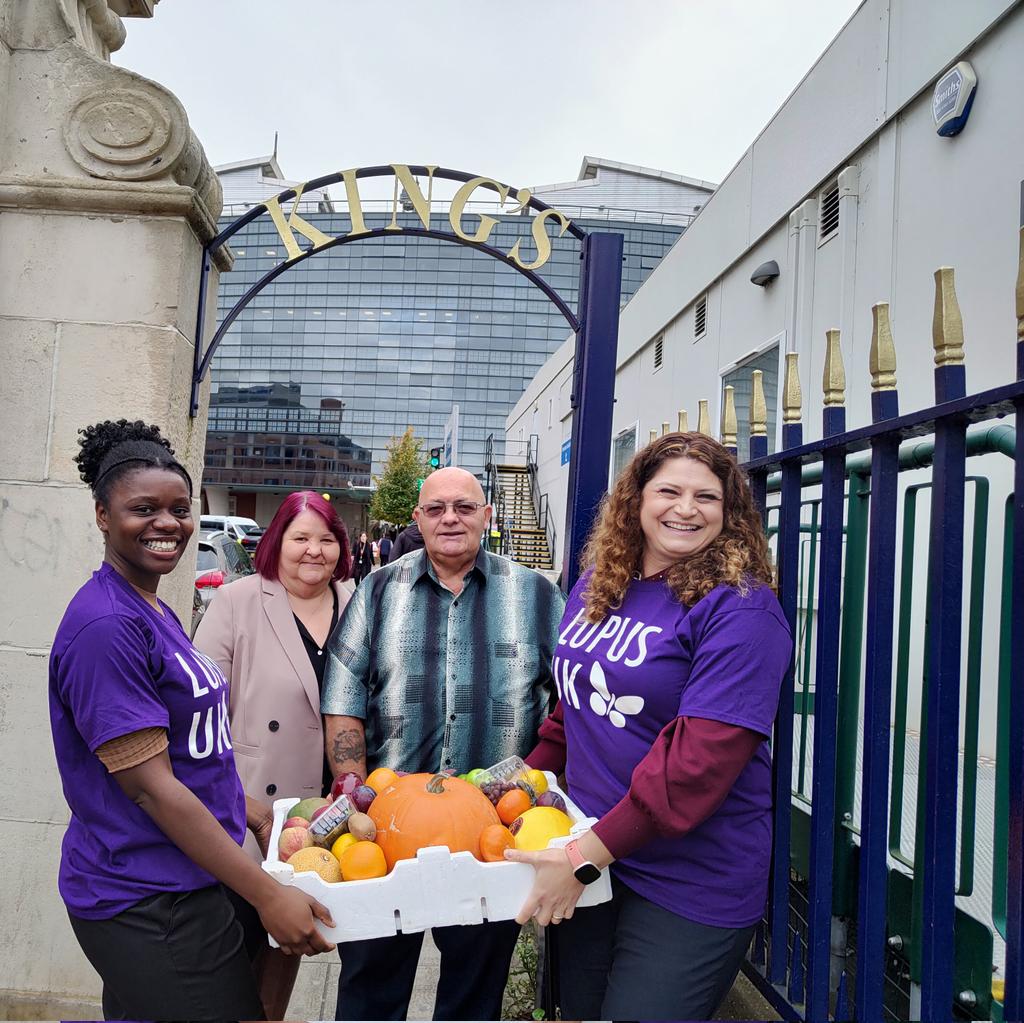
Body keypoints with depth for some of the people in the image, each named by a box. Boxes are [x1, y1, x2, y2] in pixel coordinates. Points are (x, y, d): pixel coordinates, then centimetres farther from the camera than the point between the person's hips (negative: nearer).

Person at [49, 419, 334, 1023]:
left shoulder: (157, 613, 9)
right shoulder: (106, 625, -21)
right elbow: (151, 787, -22)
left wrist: (245, 808, 12)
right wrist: (267, 895, -20)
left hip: (182, 883, 9)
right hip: (150, 907, -9)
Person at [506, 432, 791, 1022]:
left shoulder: (740, 609, -18)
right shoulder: (596, 589, 3)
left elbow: (701, 758, -25)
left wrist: (586, 856, -24)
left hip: (690, 883, -6)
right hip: (588, 862, 6)